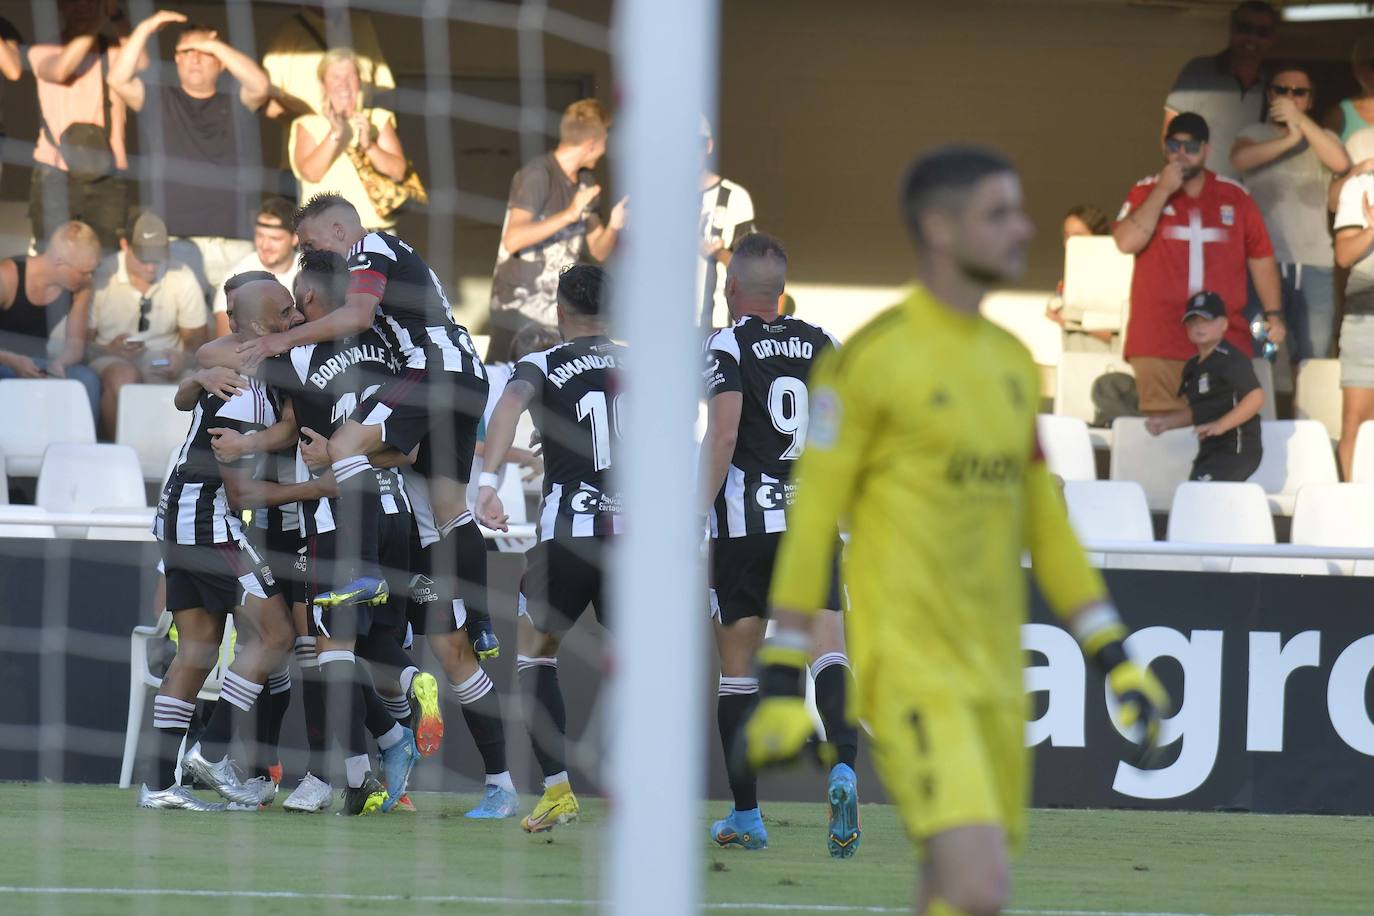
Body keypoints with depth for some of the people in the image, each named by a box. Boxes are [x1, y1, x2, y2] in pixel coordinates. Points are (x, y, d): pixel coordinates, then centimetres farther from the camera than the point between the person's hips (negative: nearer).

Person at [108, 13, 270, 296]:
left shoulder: (234, 106, 12)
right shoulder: (159, 102, 12)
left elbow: (258, 85, -8)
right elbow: (119, 81, -2)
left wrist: (214, 45, -7)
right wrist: (144, 30, -6)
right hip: (175, 240, -1)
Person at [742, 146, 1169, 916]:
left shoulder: (1013, 363, 15)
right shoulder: (871, 360, -8)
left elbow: (1046, 525, 20)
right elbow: (811, 523, -7)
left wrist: (1116, 658, 14)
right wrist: (783, 685, -9)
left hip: (996, 676, 7)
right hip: (909, 671, -7)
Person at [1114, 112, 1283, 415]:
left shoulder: (1234, 196, 12)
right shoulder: (1146, 192, 9)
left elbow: (1261, 257, 15)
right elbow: (1127, 242, -7)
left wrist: (1273, 314, 7)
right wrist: (1163, 192, -8)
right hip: (1160, 343, -1)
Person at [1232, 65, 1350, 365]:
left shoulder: (1322, 138, 16)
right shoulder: (1256, 134, 12)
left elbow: (1340, 163, -7)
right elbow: (1240, 159, -10)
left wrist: (1299, 120, -11)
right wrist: (1289, 140, -13)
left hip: (1315, 262, 2)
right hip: (1265, 260, -2)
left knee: (1315, 355, -3)